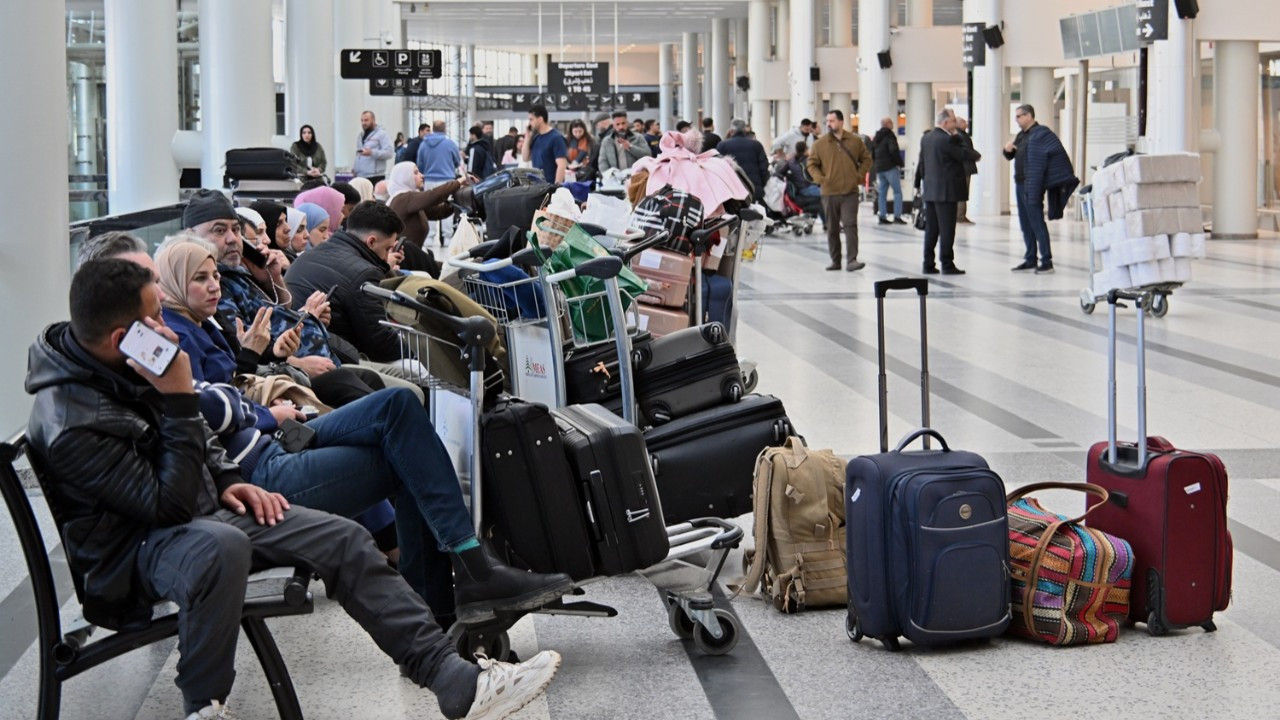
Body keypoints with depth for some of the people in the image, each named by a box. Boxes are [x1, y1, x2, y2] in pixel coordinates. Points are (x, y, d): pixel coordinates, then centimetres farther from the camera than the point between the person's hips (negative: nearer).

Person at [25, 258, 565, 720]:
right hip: (139, 545, -9)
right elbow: (169, 503, -26)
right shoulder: (70, 423, -26)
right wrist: (179, 401, -28)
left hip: (204, 508, 9)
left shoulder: (120, 362, 2)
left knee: (343, 538, -4)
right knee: (221, 547, -42)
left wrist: (227, 481, 5)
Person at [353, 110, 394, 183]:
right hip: (360, 176, 7)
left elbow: (389, 152, -13)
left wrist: (372, 152, -23)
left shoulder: (381, 134, -2)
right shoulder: (360, 136, 22)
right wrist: (354, 166, 13)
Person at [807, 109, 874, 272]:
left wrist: (859, 175, 1)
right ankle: (835, 260, 17)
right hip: (829, 193, 1)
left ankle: (851, 260, -14)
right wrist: (820, 179, -6)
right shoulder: (820, 143, 2)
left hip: (850, 192, -1)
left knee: (850, 225, -11)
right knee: (832, 228, 8)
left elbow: (867, 159, 14)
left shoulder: (855, 141, 3)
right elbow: (812, 164, 9)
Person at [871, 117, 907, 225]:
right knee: (897, 191, -4)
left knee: (882, 193, 9)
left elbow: (872, 153, 20)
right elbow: (894, 150, -20)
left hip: (879, 168, 8)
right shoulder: (890, 135, -9)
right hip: (891, 167, -8)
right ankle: (897, 216, -11)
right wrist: (899, 163, -10)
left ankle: (882, 216, 5)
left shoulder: (876, 138, 16)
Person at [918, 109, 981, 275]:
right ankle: (947, 264, -3)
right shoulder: (947, 139, -17)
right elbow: (963, 154, -11)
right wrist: (977, 155, 7)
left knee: (931, 229, 10)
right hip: (947, 190, -8)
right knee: (947, 229, -4)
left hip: (930, 190, 8)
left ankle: (928, 264, 10)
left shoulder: (926, 138, 10)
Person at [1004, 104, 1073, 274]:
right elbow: (1013, 156, 25)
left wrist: (1067, 176, -25)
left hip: (1033, 186, -9)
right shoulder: (1022, 135, 16)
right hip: (1020, 184, 9)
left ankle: (1047, 262, -5)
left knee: (1037, 222, -8)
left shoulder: (1040, 134, -12)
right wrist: (1008, 150, 3)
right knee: (1025, 224, 12)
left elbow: (1058, 152, -20)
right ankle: (1030, 260, 19)